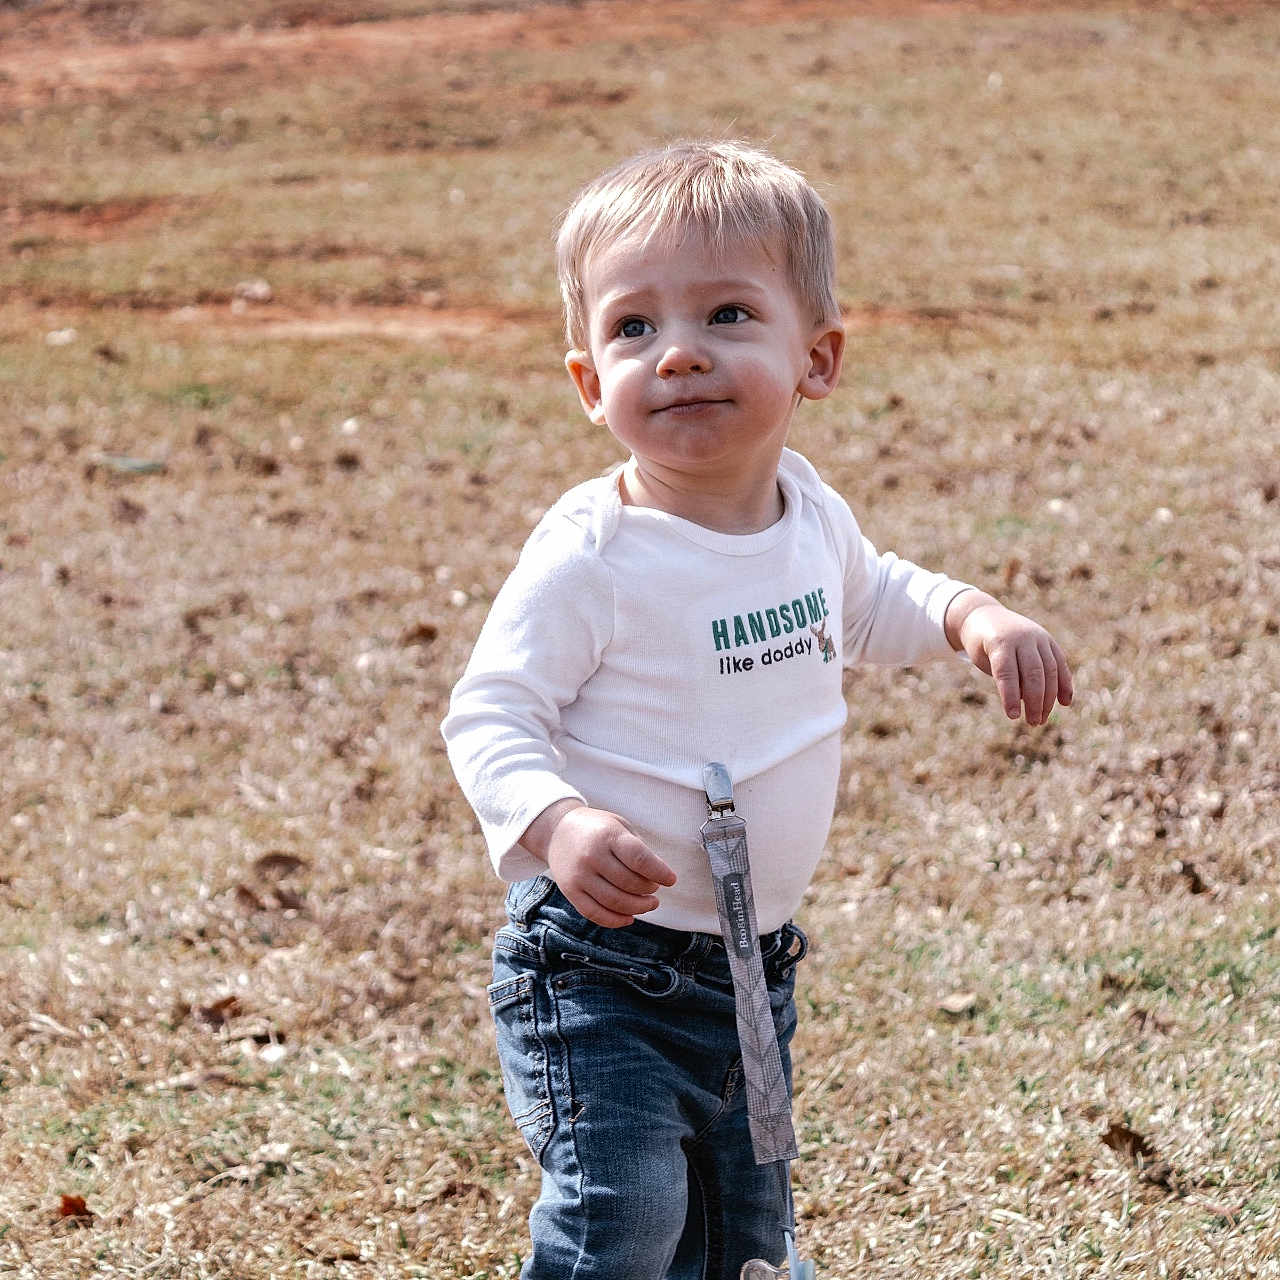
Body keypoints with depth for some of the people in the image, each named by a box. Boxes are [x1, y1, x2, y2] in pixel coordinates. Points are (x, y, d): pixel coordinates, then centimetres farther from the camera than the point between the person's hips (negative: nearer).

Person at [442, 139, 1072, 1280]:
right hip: (602, 968, -7)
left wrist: (974, 617, 6)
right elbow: (488, 718, -18)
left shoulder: (809, 512, 1)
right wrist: (557, 824, -36)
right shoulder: (591, 556, -21)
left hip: (753, 965, 7)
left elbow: (867, 604, 23)